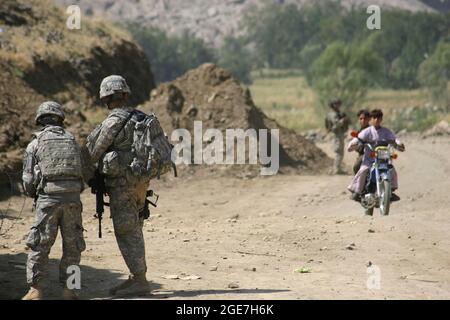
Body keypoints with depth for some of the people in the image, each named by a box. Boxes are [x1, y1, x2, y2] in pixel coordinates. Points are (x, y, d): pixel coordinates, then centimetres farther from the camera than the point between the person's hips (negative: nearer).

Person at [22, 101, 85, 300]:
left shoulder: (35, 144, 4)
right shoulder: (72, 141, 14)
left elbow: (28, 180, 1)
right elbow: (82, 174, 13)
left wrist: (33, 194, 21)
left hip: (47, 198, -2)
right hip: (72, 197, 2)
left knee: (39, 246, 4)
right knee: (72, 246, 11)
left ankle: (35, 291, 0)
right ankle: (68, 290, 8)